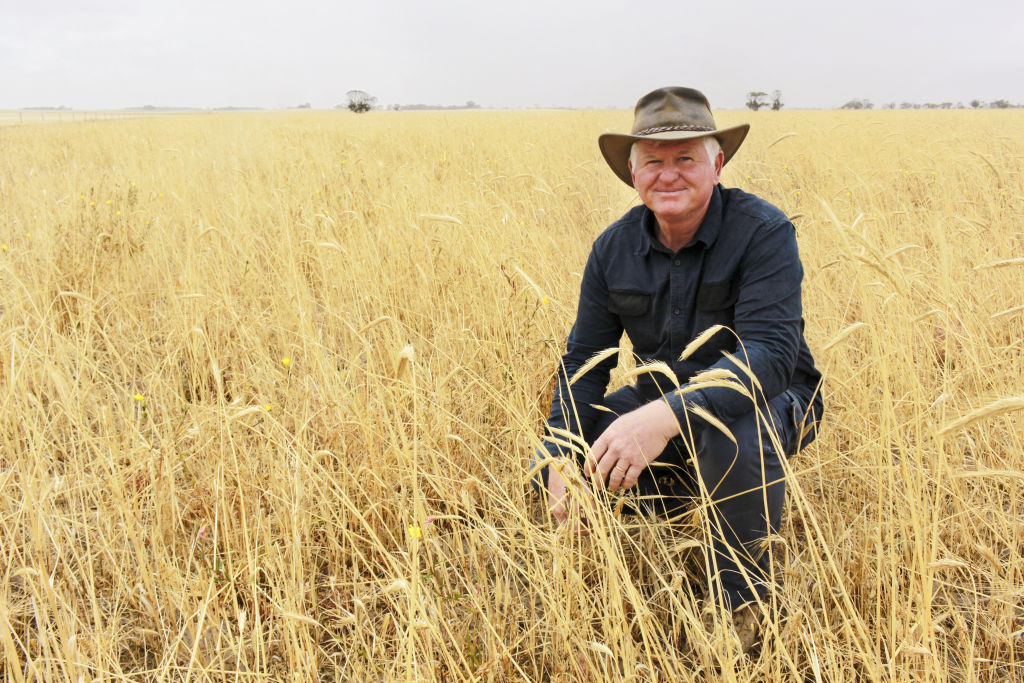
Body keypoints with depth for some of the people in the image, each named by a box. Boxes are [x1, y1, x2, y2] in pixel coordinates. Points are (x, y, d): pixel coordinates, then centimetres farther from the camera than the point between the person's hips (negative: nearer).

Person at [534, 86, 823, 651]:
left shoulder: (762, 232, -22)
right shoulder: (614, 248, -6)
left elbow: (771, 350, -35)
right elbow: (584, 359, -3)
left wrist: (667, 417, -51)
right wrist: (562, 460, -20)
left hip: (771, 401, -4)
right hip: (665, 396, 5)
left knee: (734, 428, -40)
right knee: (554, 459, -12)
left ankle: (740, 601, -13)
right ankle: (682, 486, 14)